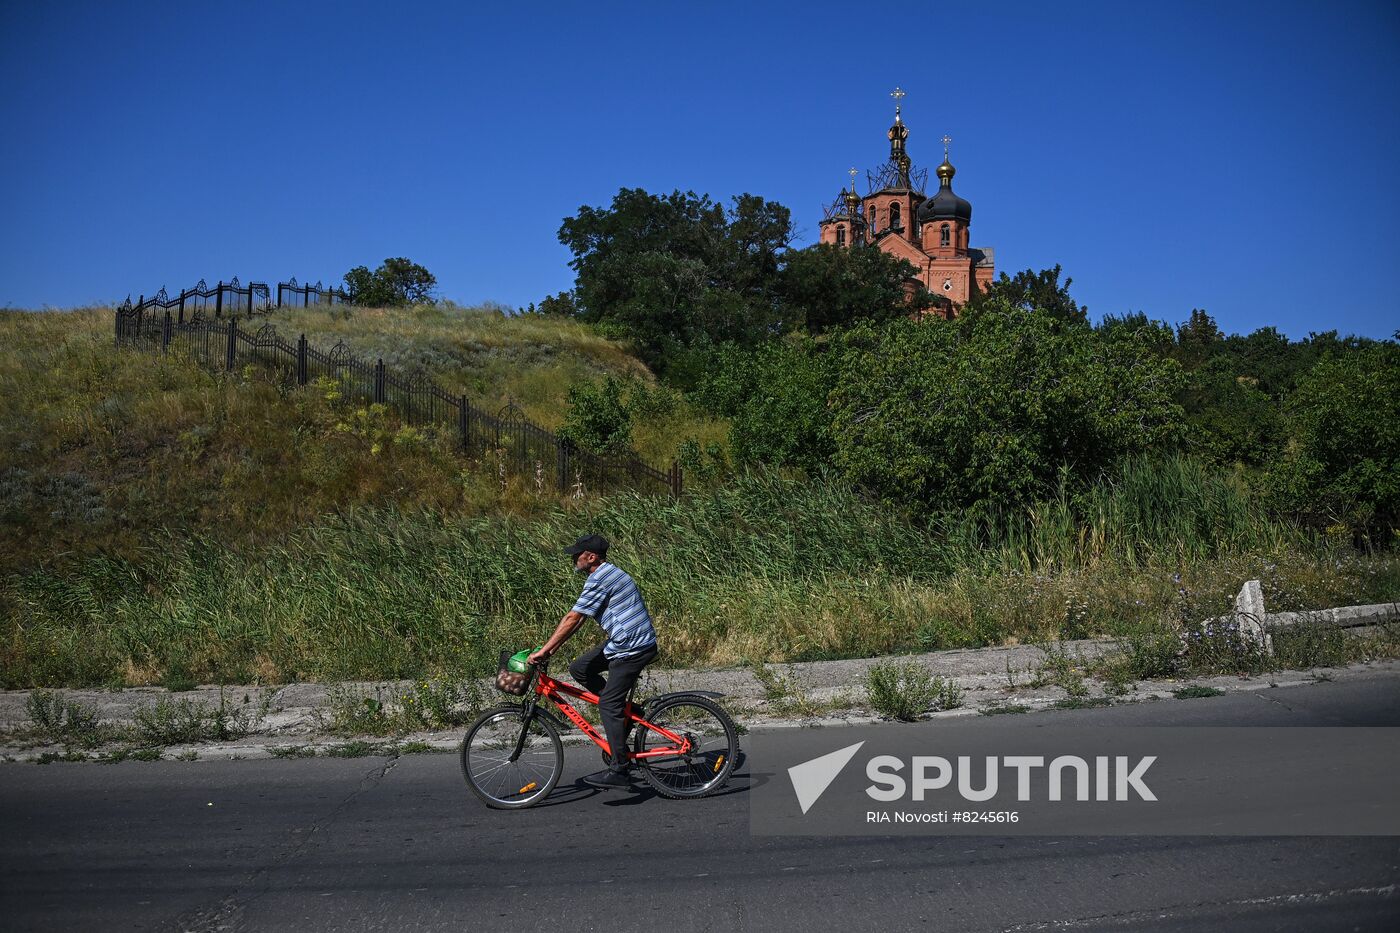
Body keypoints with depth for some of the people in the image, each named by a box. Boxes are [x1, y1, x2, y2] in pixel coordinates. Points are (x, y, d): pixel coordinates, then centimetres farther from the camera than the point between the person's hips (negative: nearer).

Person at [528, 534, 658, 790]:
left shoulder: (599, 580, -16)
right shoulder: (610, 573, 16)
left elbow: (572, 618, -17)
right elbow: (577, 619, 17)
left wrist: (544, 651, -13)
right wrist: (553, 648, 15)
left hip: (632, 647, -10)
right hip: (626, 642, 10)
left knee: (608, 705, -8)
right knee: (579, 668, 9)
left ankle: (618, 770, -4)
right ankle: (625, 710, 14)